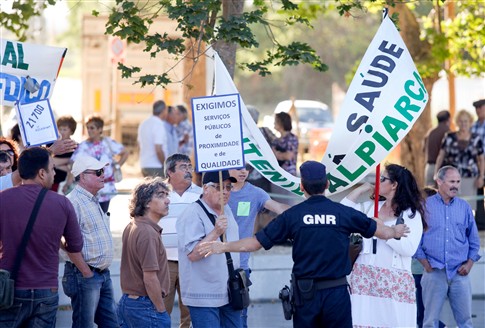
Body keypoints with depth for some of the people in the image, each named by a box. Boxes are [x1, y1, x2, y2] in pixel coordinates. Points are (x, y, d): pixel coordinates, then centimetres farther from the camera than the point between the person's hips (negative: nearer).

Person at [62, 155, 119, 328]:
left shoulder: (94, 201, 15)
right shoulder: (74, 202, -16)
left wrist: (102, 270, 16)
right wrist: (86, 272, -18)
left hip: (103, 274, 9)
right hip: (85, 275, -9)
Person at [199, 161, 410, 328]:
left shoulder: (292, 215, -4)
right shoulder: (343, 213, -3)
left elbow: (256, 242, -2)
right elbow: (380, 231, 9)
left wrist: (222, 247, 10)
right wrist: (395, 232, 32)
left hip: (306, 293, 1)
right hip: (336, 292, 0)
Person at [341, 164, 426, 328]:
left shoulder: (411, 214, 0)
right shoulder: (370, 207, 14)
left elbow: (409, 248, -12)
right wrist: (360, 190, 9)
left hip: (394, 280, -4)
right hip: (365, 277, 4)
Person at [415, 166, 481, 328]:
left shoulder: (464, 207, 9)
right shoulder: (425, 206, 1)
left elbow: (474, 240, 14)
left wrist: (469, 263, 3)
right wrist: (425, 263, -3)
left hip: (460, 272, 2)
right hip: (434, 272, -2)